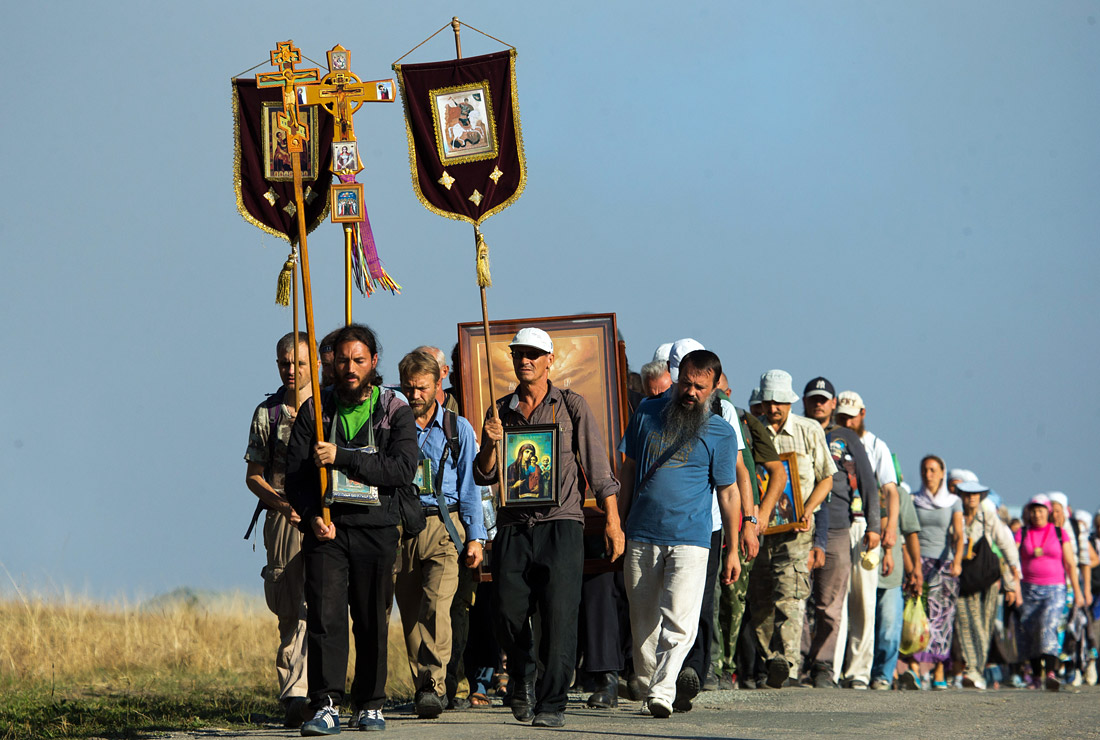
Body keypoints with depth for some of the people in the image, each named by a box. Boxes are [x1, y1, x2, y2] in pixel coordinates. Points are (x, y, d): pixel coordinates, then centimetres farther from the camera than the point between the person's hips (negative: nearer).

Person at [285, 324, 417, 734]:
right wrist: (312, 515, -11)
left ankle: (370, 704, 16)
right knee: (324, 616, -12)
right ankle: (326, 706, -15)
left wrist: (342, 456, -16)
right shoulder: (315, 410, 9)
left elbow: (403, 468, -10)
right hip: (326, 528, 0)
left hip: (376, 529, 0)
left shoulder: (396, 412, 4)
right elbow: (295, 470, 6)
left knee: (372, 621, 5)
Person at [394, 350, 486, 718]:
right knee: (410, 612, 2)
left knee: (435, 604, -18)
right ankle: (422, 687, 10)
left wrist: (475, 536, 2)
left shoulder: (458, 428, 8)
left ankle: (434, 685, -19)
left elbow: (469, 485, 8)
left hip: (444, 526, -2)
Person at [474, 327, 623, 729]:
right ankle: (522, 678, 27)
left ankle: (552, 703, -6)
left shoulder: (572, 406, 5)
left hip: (560, 523, -3)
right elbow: (484, 476, 13)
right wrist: (490, 444, -7)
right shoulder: (501, 411, 14)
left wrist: (612, 522, -4)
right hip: (513, 526, 3)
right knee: (509, 616, -1)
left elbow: (598, 469, 4)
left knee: (559, 617, -10)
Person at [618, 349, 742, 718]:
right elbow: (630, 467, 17)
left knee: (678, 622, -16)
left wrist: (733, 551, 2)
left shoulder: (720, 433, 2)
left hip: (690, 539, -3)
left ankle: (662, 692, -20)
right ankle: (647, 685, 17)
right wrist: (620, 519, 15)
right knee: (644, 620, 7)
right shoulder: (648, 413, 9)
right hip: (641, 537, 3)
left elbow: (729, 493, 4)